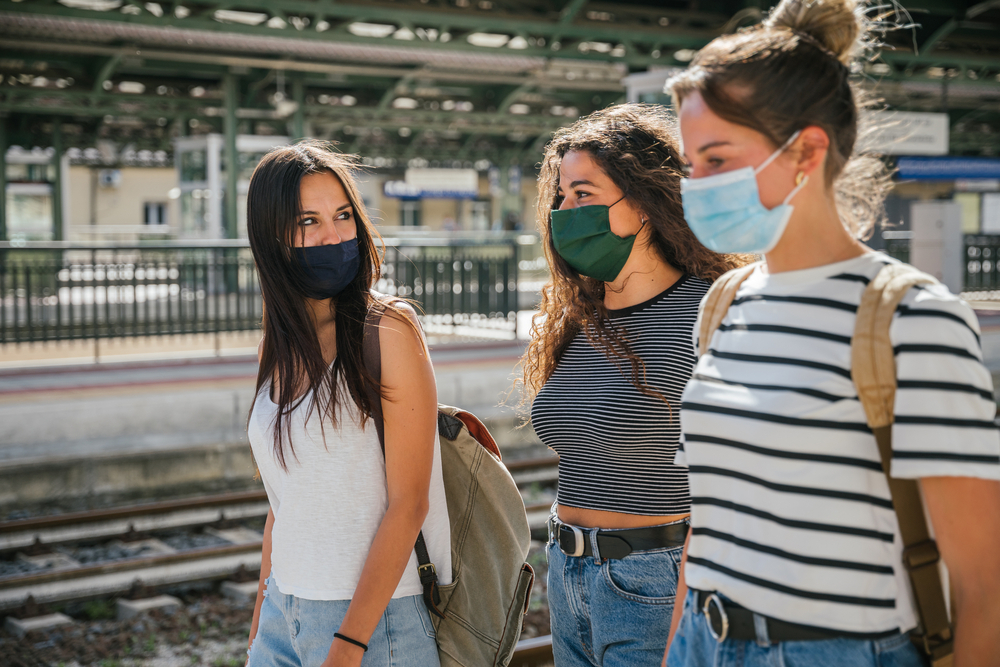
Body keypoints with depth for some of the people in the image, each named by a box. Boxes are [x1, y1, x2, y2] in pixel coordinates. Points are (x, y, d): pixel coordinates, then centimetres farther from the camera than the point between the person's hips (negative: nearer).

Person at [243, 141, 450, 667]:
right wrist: (260, 622, 14)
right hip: (284, 611, 6)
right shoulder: (280, 349, 6)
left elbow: (408, 504, -16)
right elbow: (284, 500, 13)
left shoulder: (389, 331, -13)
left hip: (373, 618, -6)